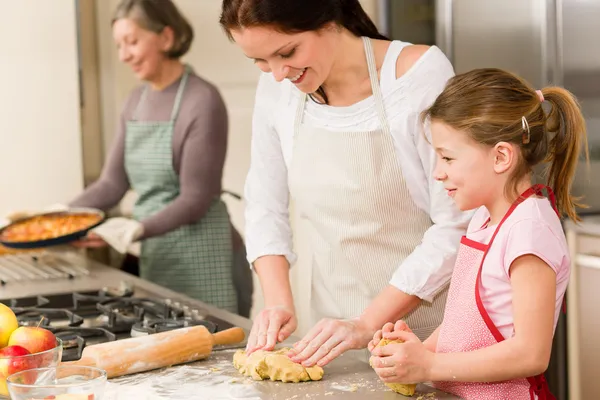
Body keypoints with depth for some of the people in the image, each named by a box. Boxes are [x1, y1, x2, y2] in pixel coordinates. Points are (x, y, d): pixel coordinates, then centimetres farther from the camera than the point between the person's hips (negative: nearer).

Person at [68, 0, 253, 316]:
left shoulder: (203, 101, -14)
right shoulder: (136, 101, 10)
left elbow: (195, 200, -15)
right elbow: (113, 183, 10)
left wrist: (138, 229, -27)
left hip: (203, 257, -7)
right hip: (154, 256, 7)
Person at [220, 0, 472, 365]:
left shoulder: (421, 73, -19)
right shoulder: (277, 89, -5)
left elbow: (457, 225, -18)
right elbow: (264, 205, 7)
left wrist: (367, 324, -20)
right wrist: (279, 302, -7)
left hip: (428, 328, -4)